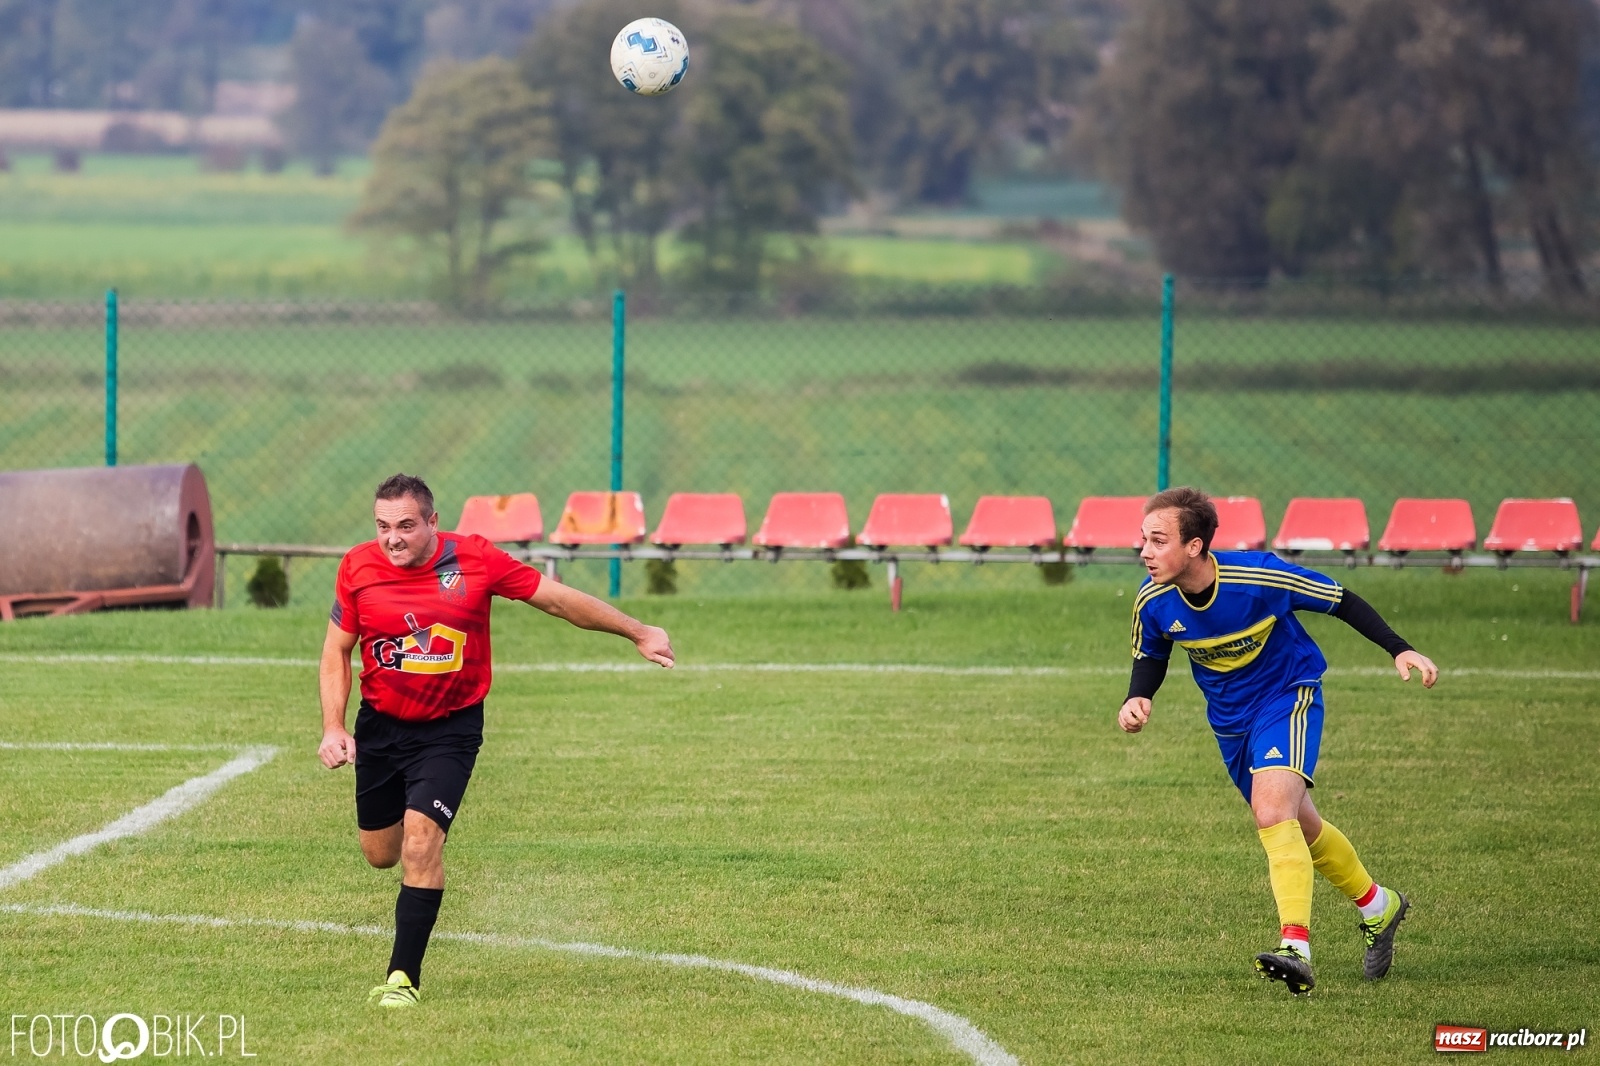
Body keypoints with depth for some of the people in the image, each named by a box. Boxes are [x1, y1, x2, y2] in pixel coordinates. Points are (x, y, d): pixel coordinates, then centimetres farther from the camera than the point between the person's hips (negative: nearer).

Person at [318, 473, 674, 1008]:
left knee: (420, 843, -18)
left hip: (450, 728, -3)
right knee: (380, 853, 11)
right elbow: (336, 651, 2)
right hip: (379, 726, 3)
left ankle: (404, 977, -10)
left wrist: (638, 632, 3)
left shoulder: (474, 559, -14)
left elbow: (555, 598, -3)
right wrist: (333, 728, -9)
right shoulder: (358, 567, -9)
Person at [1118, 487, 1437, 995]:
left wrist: (1399, 649, -19)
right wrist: (1136, 700, -15)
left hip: (1288, 696, -6)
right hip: (1229, 719, 6)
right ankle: (1377, 905, 43)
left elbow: (1341, 601, -14)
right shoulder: (1152, 601, -17)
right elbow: (1150, 658, 6)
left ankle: (1296, 948, -35)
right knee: (1298, 825, 18)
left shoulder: (1258, 575, -29)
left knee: (1272, 812, -28)